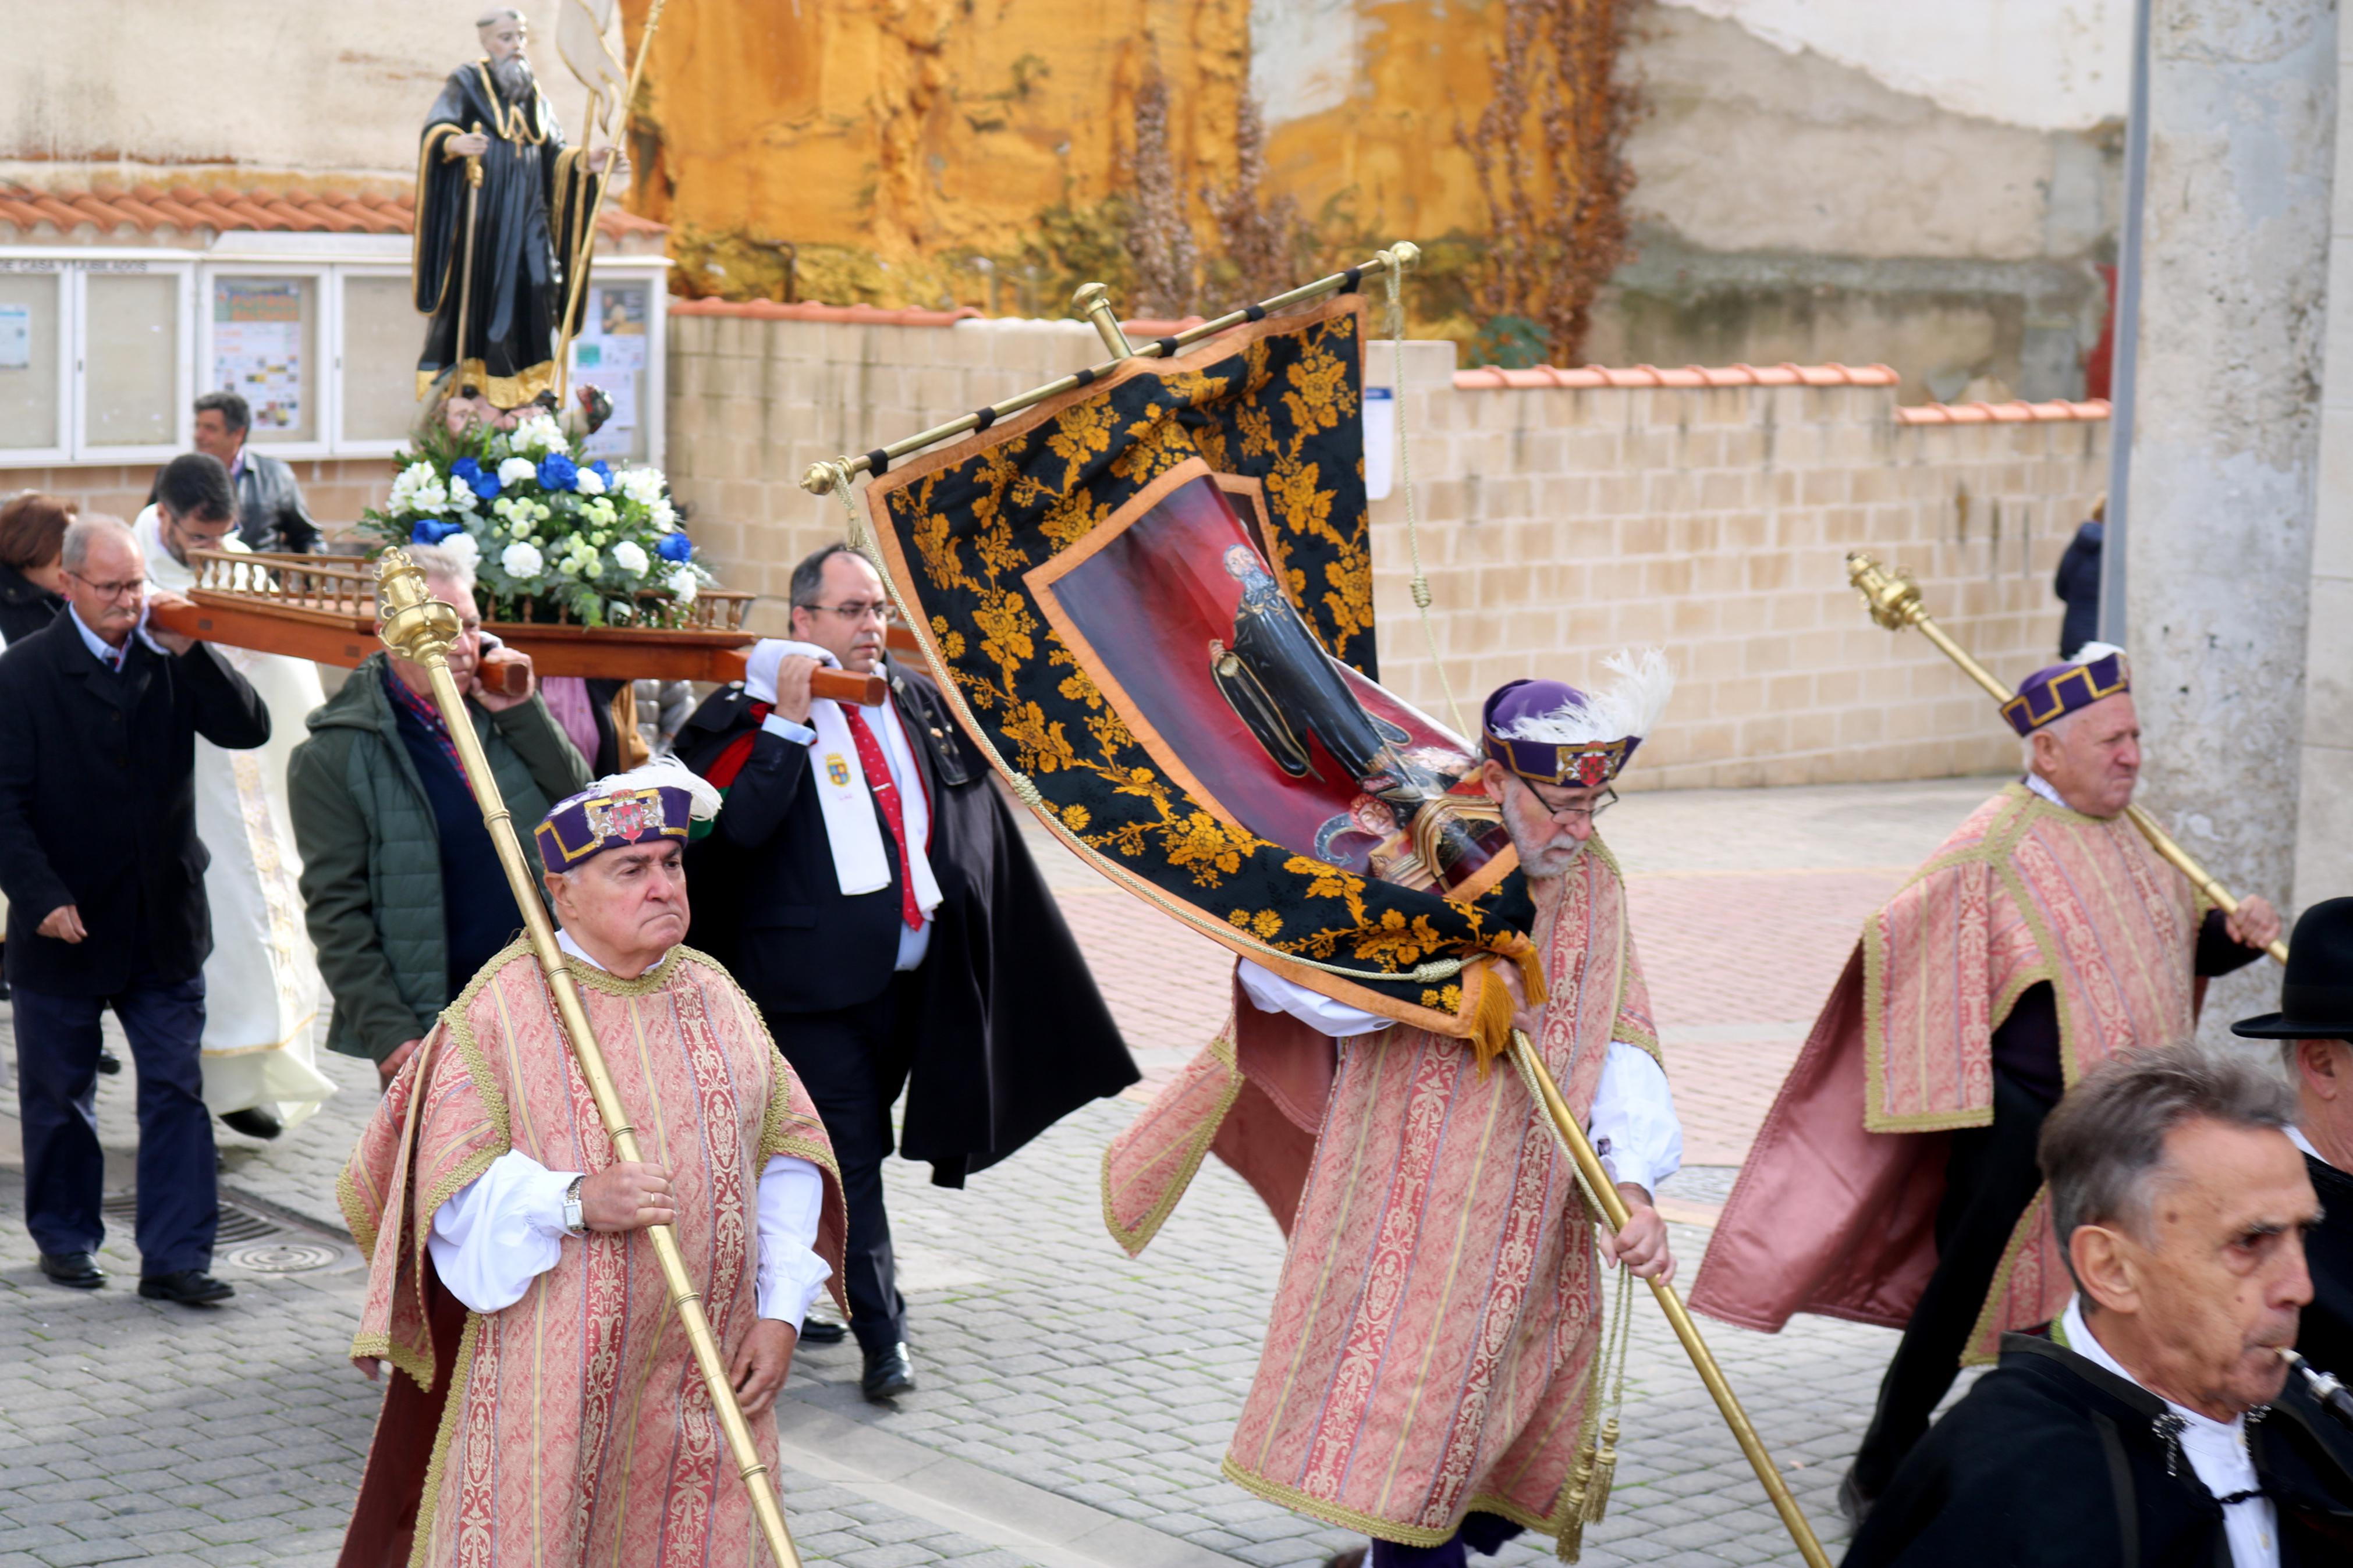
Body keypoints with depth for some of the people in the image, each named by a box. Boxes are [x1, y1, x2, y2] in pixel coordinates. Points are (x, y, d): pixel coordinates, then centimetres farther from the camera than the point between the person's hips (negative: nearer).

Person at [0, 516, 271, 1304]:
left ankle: (175, 1256, 5)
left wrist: (189, 653, -18)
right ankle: (65, 1236, 30)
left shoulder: (171, 660, 2)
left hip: (163, 922, 2)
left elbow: (249, 729, -7)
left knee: (177, 1090, 0)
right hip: (66, 926, -2)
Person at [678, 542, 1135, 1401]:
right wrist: (787, 721, -23)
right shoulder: (754, 713, -7)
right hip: (818, 980, -6)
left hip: (911, 975, 6)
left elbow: (975, 820, 19)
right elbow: (739, 825, -21)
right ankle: (882, 1331, 1)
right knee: (851, 1156, -5)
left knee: (855, 1147, 15)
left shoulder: (917, 701, 11)